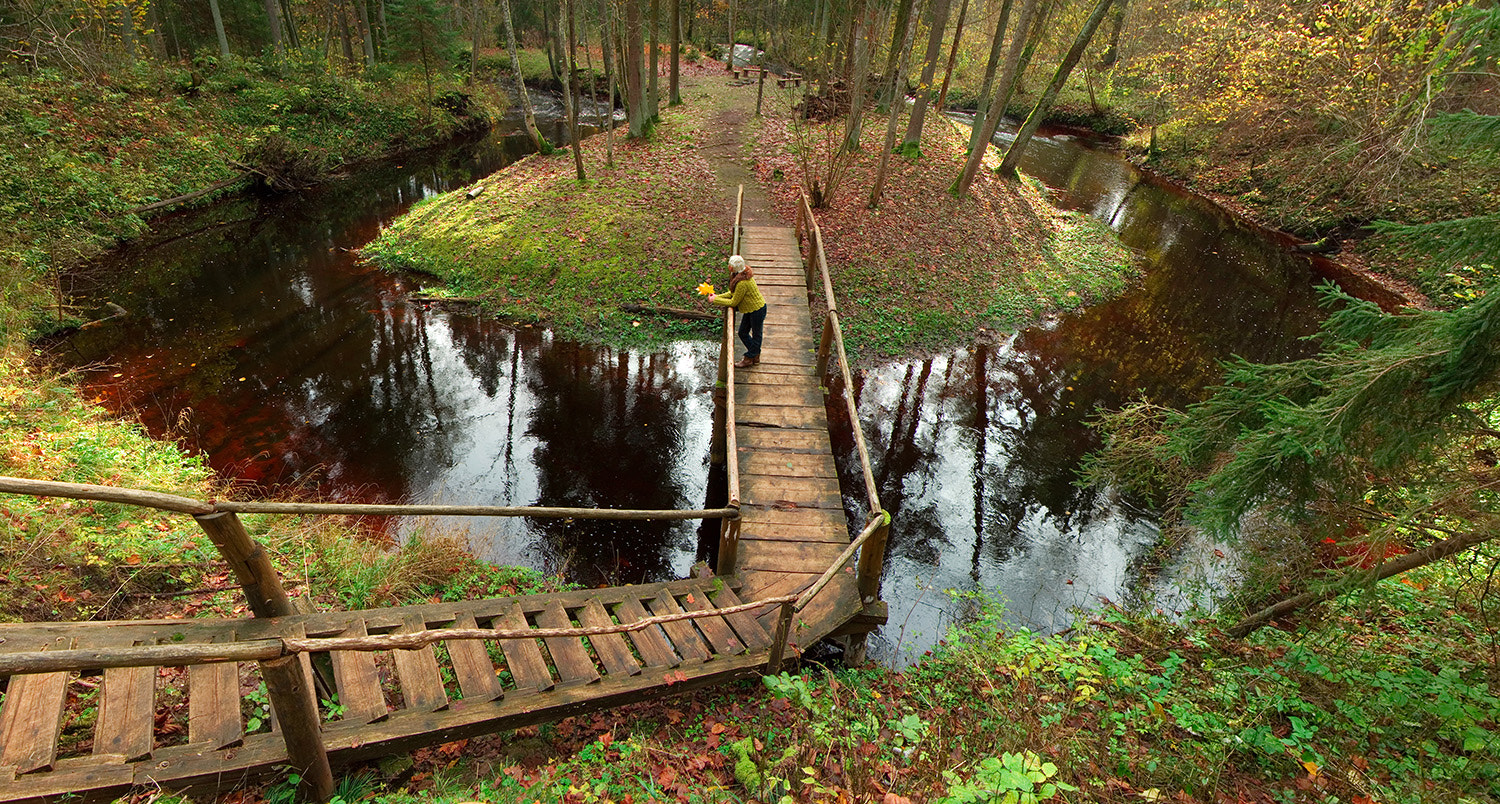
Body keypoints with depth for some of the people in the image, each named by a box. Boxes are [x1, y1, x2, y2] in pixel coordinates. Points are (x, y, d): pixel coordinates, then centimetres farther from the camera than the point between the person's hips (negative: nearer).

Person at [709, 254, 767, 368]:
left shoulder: (742, 283, -33)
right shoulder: (741, 275, -3)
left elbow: (733, 302, -22)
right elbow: (733, 293, 10)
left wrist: (715, 300, -12)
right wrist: (718, 296, 1)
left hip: (757, 310, -10)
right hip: (750, 309, 10)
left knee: (756, 335, 11)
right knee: (743, 333, 17)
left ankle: (749, 359, 24)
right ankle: (756, 356, 32)